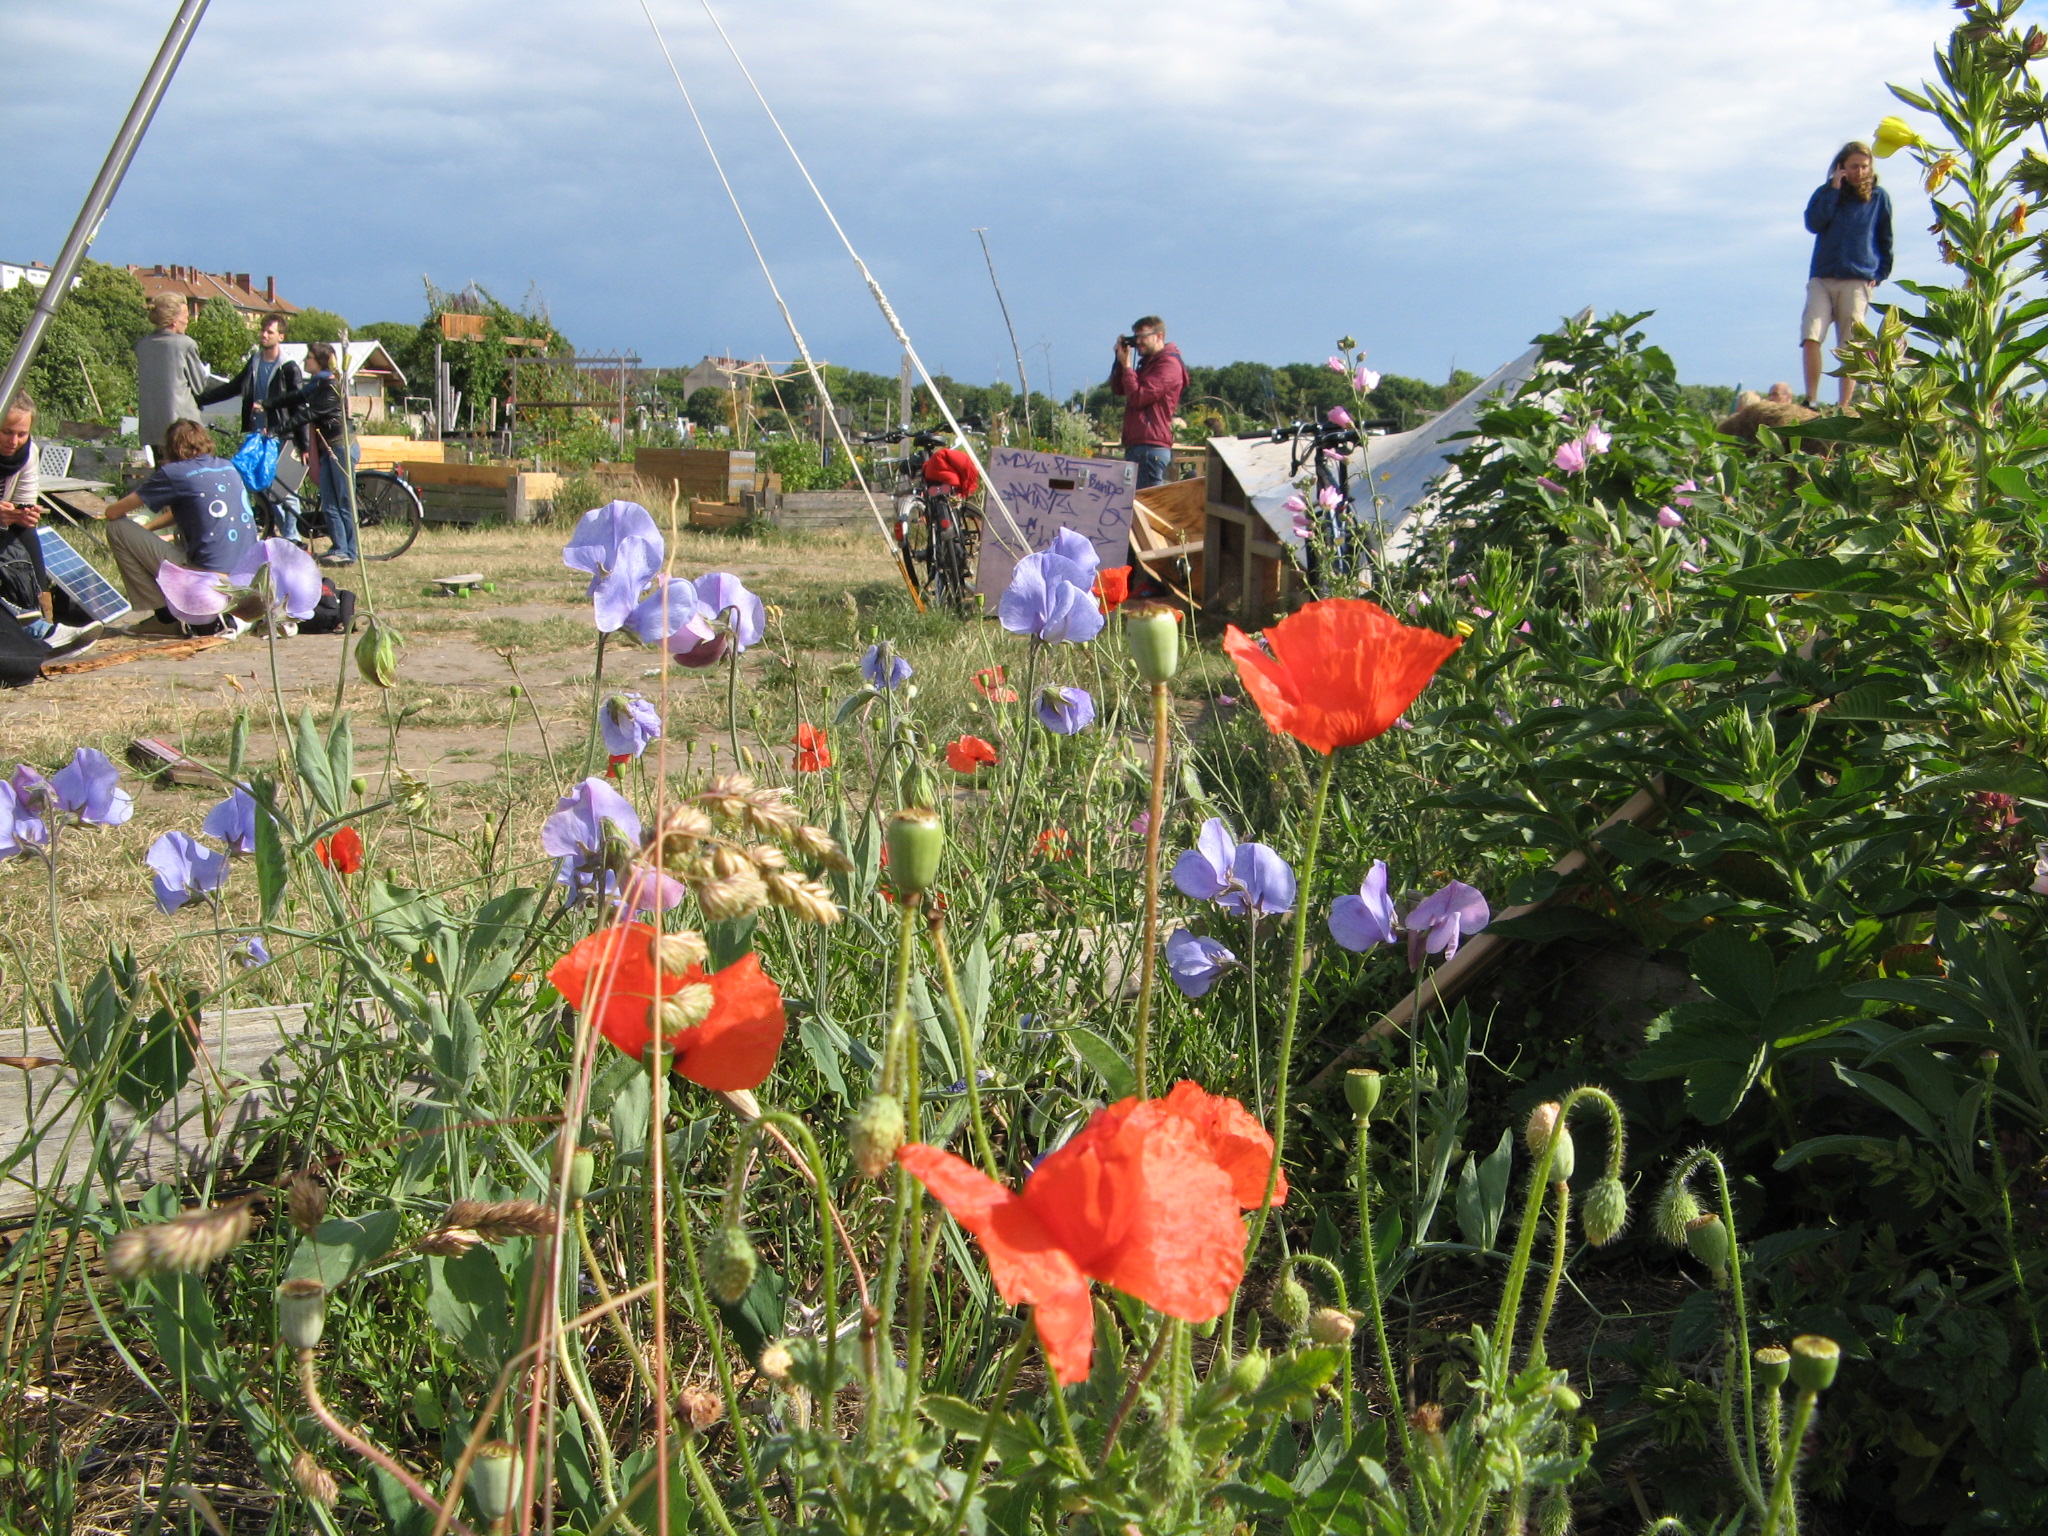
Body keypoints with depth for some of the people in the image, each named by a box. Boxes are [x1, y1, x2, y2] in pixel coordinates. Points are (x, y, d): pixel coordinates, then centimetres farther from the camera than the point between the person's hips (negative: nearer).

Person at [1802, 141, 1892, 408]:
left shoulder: (1879, 197, 10)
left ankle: (1845, 406, -4)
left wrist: (1880, 275, 5)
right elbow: (1813, 223, -6)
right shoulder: (1826, 192, 12)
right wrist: (1835, 190, -6)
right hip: (1821, 278, 1)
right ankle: (1810, 400, -14)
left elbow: (1886, 241, 15)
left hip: (1857, 281, -1)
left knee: (1850, 347, -4)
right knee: (1811, 337, -17)